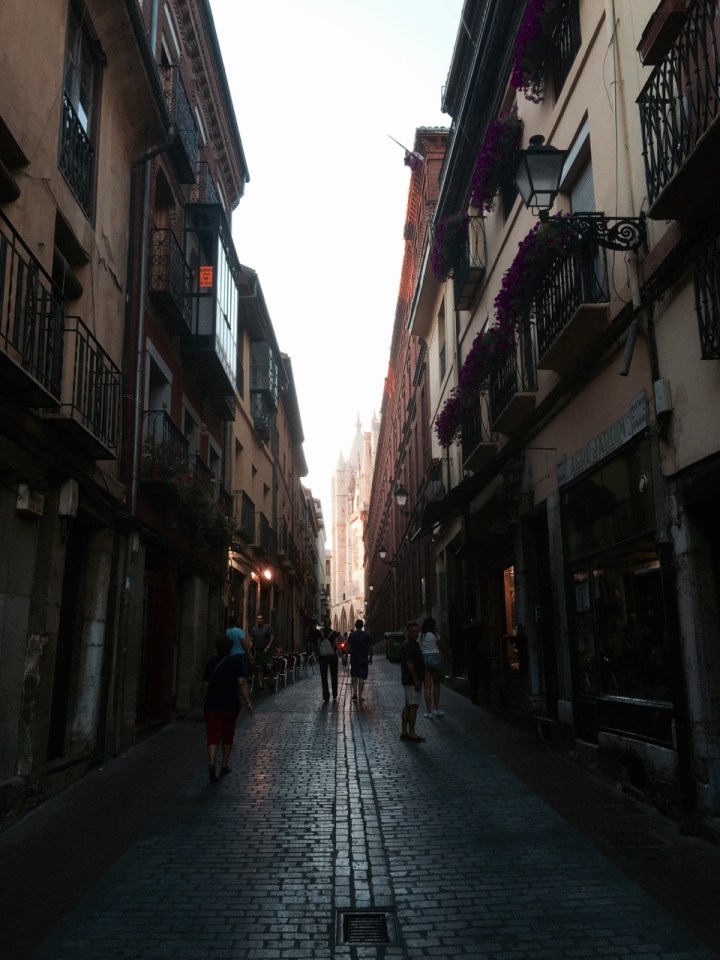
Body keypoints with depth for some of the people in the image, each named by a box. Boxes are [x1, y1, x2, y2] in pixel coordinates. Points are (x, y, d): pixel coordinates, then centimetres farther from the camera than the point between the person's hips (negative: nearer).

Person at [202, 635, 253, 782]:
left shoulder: (211, 662, 3)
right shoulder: (236, 662, -1)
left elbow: (205, 684, 3)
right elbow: (241, 682, -11)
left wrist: (204, 702, 15)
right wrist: (247, 701, -9)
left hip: (212, 705, 0)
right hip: (231, 704, 0)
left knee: (213, 737, -2)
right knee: (228, 736, 16)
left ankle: (212, 763, -23)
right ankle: (224, 766, 23)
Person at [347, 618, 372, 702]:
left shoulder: (352, 635, -2)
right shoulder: (367, 635, -3)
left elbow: (348, 647, -5)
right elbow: (370, 648, -1)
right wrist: (370, 657, 9)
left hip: (354, 659, 1)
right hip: (364, 659, -1)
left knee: (353, 676, 15)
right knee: (361, 677, 2)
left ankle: (354, 693, 4)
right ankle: (360, 695, 2)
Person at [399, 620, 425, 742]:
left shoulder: (414, 644, 16)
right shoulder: (408, 645, -15)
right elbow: (409, 664, -20)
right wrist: (416, 680, -21)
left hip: (412, 680, 10)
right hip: (411, 680, -10)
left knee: (408, 705, 12)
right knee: (413, 705, -8)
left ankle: (404, 731, 16)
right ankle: (411, 733, -5)